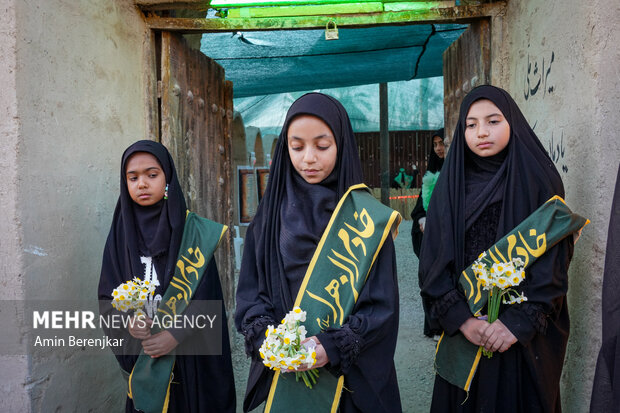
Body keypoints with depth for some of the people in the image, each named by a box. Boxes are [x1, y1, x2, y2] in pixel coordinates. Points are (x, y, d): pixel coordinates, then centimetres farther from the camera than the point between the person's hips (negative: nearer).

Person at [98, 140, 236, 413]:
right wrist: (127, 322, -16)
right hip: (139, 356, 2)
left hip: (189, 355, -2)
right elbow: (107, 294, 3)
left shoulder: (192, 230, -7)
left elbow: (206, 293, -9)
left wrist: (176, 335, -21)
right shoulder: (121, 233, 2)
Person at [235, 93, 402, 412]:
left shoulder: (366, 217, -8)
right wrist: (265, 336, -17)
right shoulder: (271, 213, 0)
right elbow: (250, 290, 0)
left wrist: (334, 346, -21)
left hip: (350, 375, -1)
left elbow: (381, 302, -9)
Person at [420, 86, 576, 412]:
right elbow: (433, 260, -4)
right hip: (463, 329, 2)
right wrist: (460, 317, -15)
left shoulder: (539, 180, -3)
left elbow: (554, 259, -9)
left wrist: (521, 321, -18)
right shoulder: (451, 184, 2)